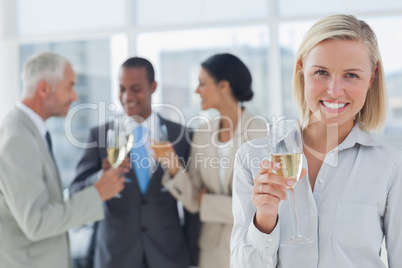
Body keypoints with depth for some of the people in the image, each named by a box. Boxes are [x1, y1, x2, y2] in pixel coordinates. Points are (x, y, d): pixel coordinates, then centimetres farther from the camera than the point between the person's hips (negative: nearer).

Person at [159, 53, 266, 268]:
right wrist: (174, 169, -17)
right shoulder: (202, 133, 0)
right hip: (213, 248, 5)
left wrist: (208, 202, -9)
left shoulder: (258, 132, -15)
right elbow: (194, 202, -1)